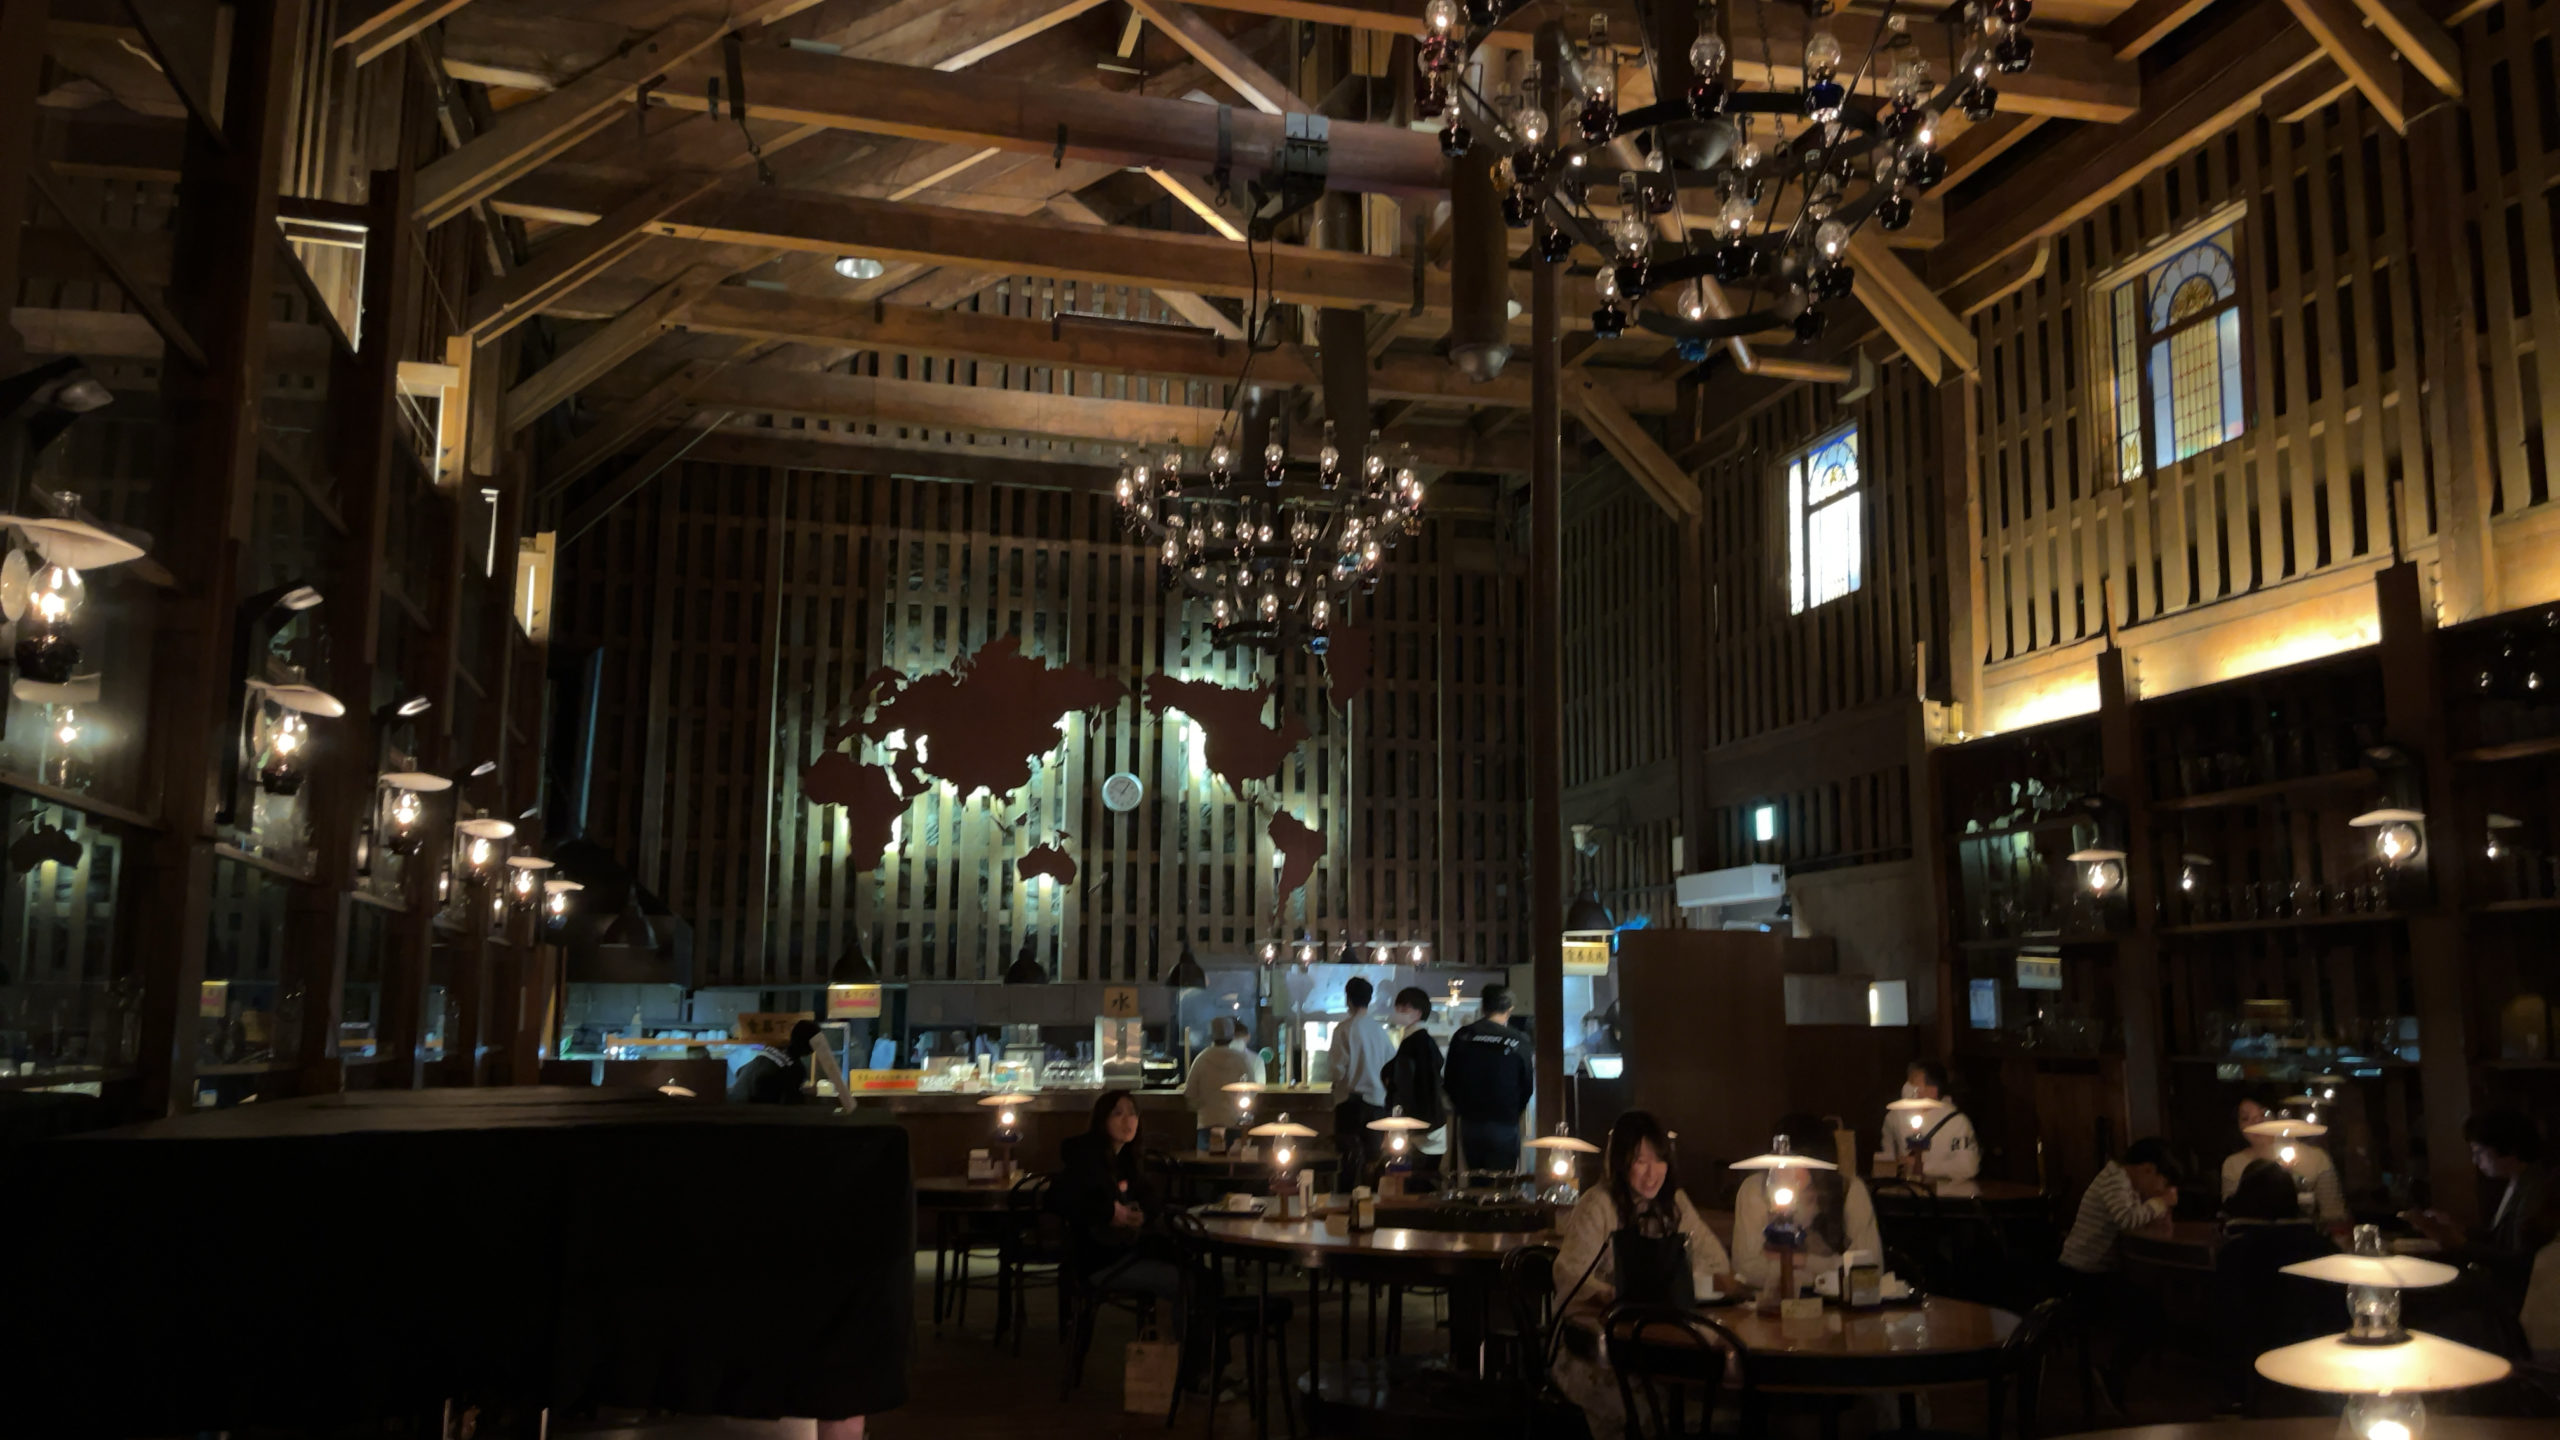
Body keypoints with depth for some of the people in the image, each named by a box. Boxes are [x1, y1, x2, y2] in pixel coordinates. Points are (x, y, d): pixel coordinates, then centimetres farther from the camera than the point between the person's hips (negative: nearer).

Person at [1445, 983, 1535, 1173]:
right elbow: (1528, 1086, -2)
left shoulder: (1461, 1037, -3)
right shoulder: (1518, 1041, -11)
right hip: (1504, 1125, -3)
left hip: (1469, 1122, 3)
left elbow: (1448, 1080, 5)